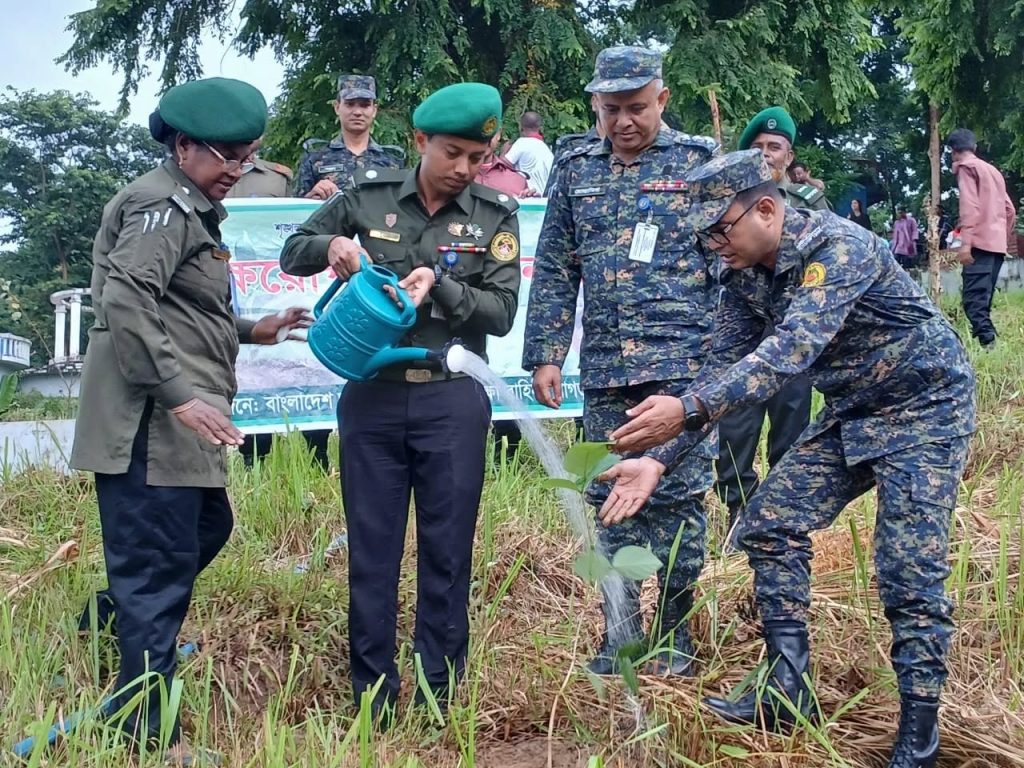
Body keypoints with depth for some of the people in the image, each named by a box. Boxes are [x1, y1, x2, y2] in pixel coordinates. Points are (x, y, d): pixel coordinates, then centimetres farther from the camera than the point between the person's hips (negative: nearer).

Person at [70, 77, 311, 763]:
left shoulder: (193, 210, 20)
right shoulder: (163, 203, -12)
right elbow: (126, 302, -25)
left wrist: (250, 331, 21)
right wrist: (179, 395, -28)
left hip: (175, 423, 10)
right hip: (150, 423, -10)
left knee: (210, 528, 23)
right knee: (158, 566, -3)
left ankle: (117, 621, 38)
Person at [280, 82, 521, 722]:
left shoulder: (495, 215, 2)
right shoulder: (369, 196, 4)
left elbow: (501, 313, -3)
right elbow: (292, 254, 11)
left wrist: (439, 283, -19)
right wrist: (330, 245, -11)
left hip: (452, 400, -1)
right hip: (372, 394, 1)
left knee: (447, 551, 5)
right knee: (372, 549, 5)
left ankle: (440, 692, 18)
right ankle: (373, 694, 16)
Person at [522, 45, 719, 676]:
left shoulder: (701, 162, 3)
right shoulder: (577, 171, 12)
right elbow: (555, 271, 12)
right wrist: (545, 355, 5)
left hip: (684, 364, -3)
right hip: (604, 369, 3)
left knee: (679, 498, -2)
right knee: (614, 501, 8)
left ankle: (674, 636, 14)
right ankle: (620, 637, 19)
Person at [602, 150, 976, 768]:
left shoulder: (838, 247, -28)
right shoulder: (745, 276, -4)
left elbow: (792, 351, -41)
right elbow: (724, 371, -1)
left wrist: (688, 409, -51)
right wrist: (658, 461, -11)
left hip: (924, 408, -8)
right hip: (851, 412, 8)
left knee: (910, 574, -12)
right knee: (771, 525, 1)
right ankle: (790, 697, 8)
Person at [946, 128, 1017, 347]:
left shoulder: (966, 167, 0)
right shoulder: (993, 170, 23)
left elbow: (969, 206, -13)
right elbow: (1009, 210, 22)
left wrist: (965, 242, -19)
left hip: (980, 242, -8)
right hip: (997, 243, 8)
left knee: (973, 298, -15)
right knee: (983, 299, 11)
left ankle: (987, 342, -28)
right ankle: (986, 338, 8)